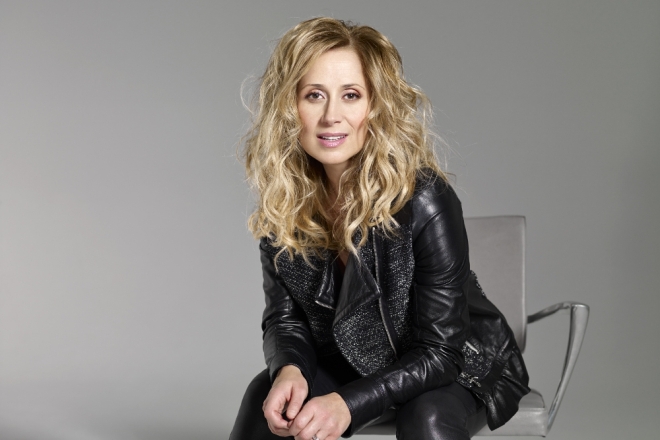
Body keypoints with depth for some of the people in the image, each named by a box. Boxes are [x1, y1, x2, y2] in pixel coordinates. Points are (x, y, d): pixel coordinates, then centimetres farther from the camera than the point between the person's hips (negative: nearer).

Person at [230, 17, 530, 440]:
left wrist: (347, 404, -36)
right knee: (267, 396, -23)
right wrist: (288, 370, -27)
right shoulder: (283, 205, -12)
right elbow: (285, 318, -4)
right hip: (351, 364, 4)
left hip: (460, 366, -3)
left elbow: (438, 352, -24)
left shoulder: (426, 201, -27)